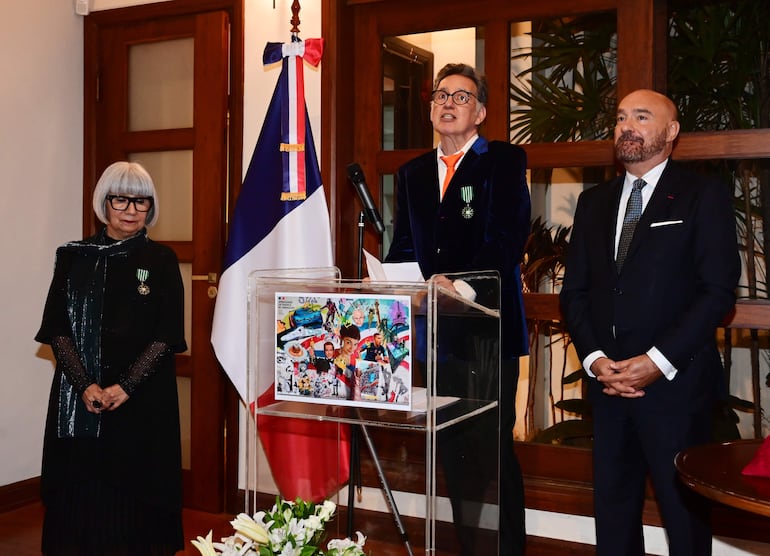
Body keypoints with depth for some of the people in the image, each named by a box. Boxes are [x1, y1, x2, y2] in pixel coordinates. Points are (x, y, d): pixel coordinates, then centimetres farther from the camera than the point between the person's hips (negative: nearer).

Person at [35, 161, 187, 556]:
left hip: (143, 400, -1)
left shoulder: (161, 261, 1)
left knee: (134, 490, 3)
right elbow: (56, 330, 0)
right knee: (81, 489, 4)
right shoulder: (73, 257, 5)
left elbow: (168, 335, -4)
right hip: (79, 400, 2)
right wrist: (85, 385, -13)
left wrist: (125, 387, -14)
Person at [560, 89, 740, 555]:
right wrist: (595, 358, -4)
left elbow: (719, 290, -9)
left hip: (676, 385, -4)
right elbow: (575, 291, 11)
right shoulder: (594, 202, 15)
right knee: (613, 507, 10)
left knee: (685, 512, 4)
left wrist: (658, 361, -16)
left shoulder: (704, 195, 0)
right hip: (608, 383, 4)